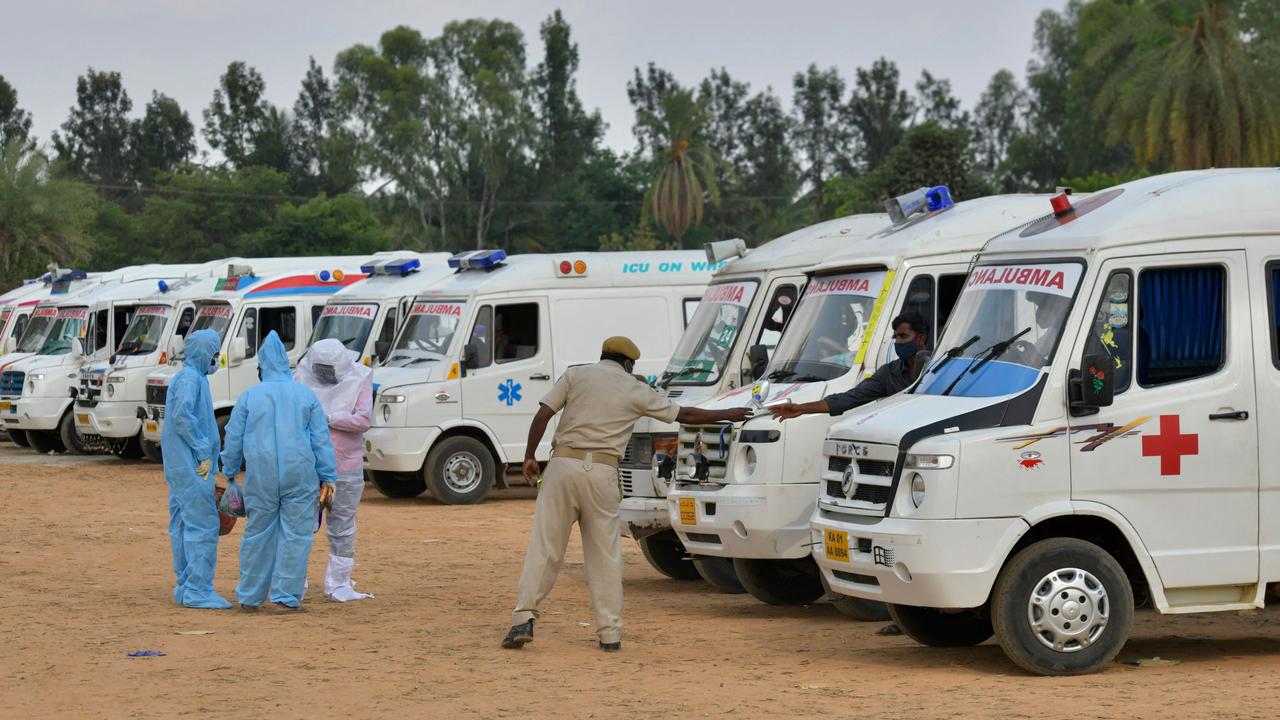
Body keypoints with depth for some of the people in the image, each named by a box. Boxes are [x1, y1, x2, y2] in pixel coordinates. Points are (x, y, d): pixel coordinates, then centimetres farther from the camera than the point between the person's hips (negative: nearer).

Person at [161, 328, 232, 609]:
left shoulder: (192, 377, 18)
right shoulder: (190, 378, -12)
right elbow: (182, 417, -24)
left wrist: (209, 453, 19)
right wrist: (204, 453, -19)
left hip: (181, 467, 10)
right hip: (192, 467, -10)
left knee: (183, 526, 11)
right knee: (202, 524, -10)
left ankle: (186, 586, 15)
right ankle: (198, 590, -12)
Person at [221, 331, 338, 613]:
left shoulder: (249, 396, 4)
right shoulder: (306, 395, 3)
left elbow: (234, 438, 9)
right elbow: (321, 439, 3)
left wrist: (229, 472, 21)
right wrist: (327, 476, 7)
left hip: (261, 477, 1)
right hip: (300, 475, -1)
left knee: (257, 534, 11)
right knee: (294, 535, 2)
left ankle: (249, 597, 17)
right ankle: (285, 597, -2)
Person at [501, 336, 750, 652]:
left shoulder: (575, 375, 11)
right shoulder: (636, 390, 11)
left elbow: (542, 415, 1)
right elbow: (685, 415, 19)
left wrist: (529, 457, 7)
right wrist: (727, 415, 31)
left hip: (564, 463, 0)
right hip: (603, 472, 0)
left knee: (544, 546, 1)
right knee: (605, 553, 7)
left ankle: (524, 618, -9)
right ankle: (610, 633, 7)